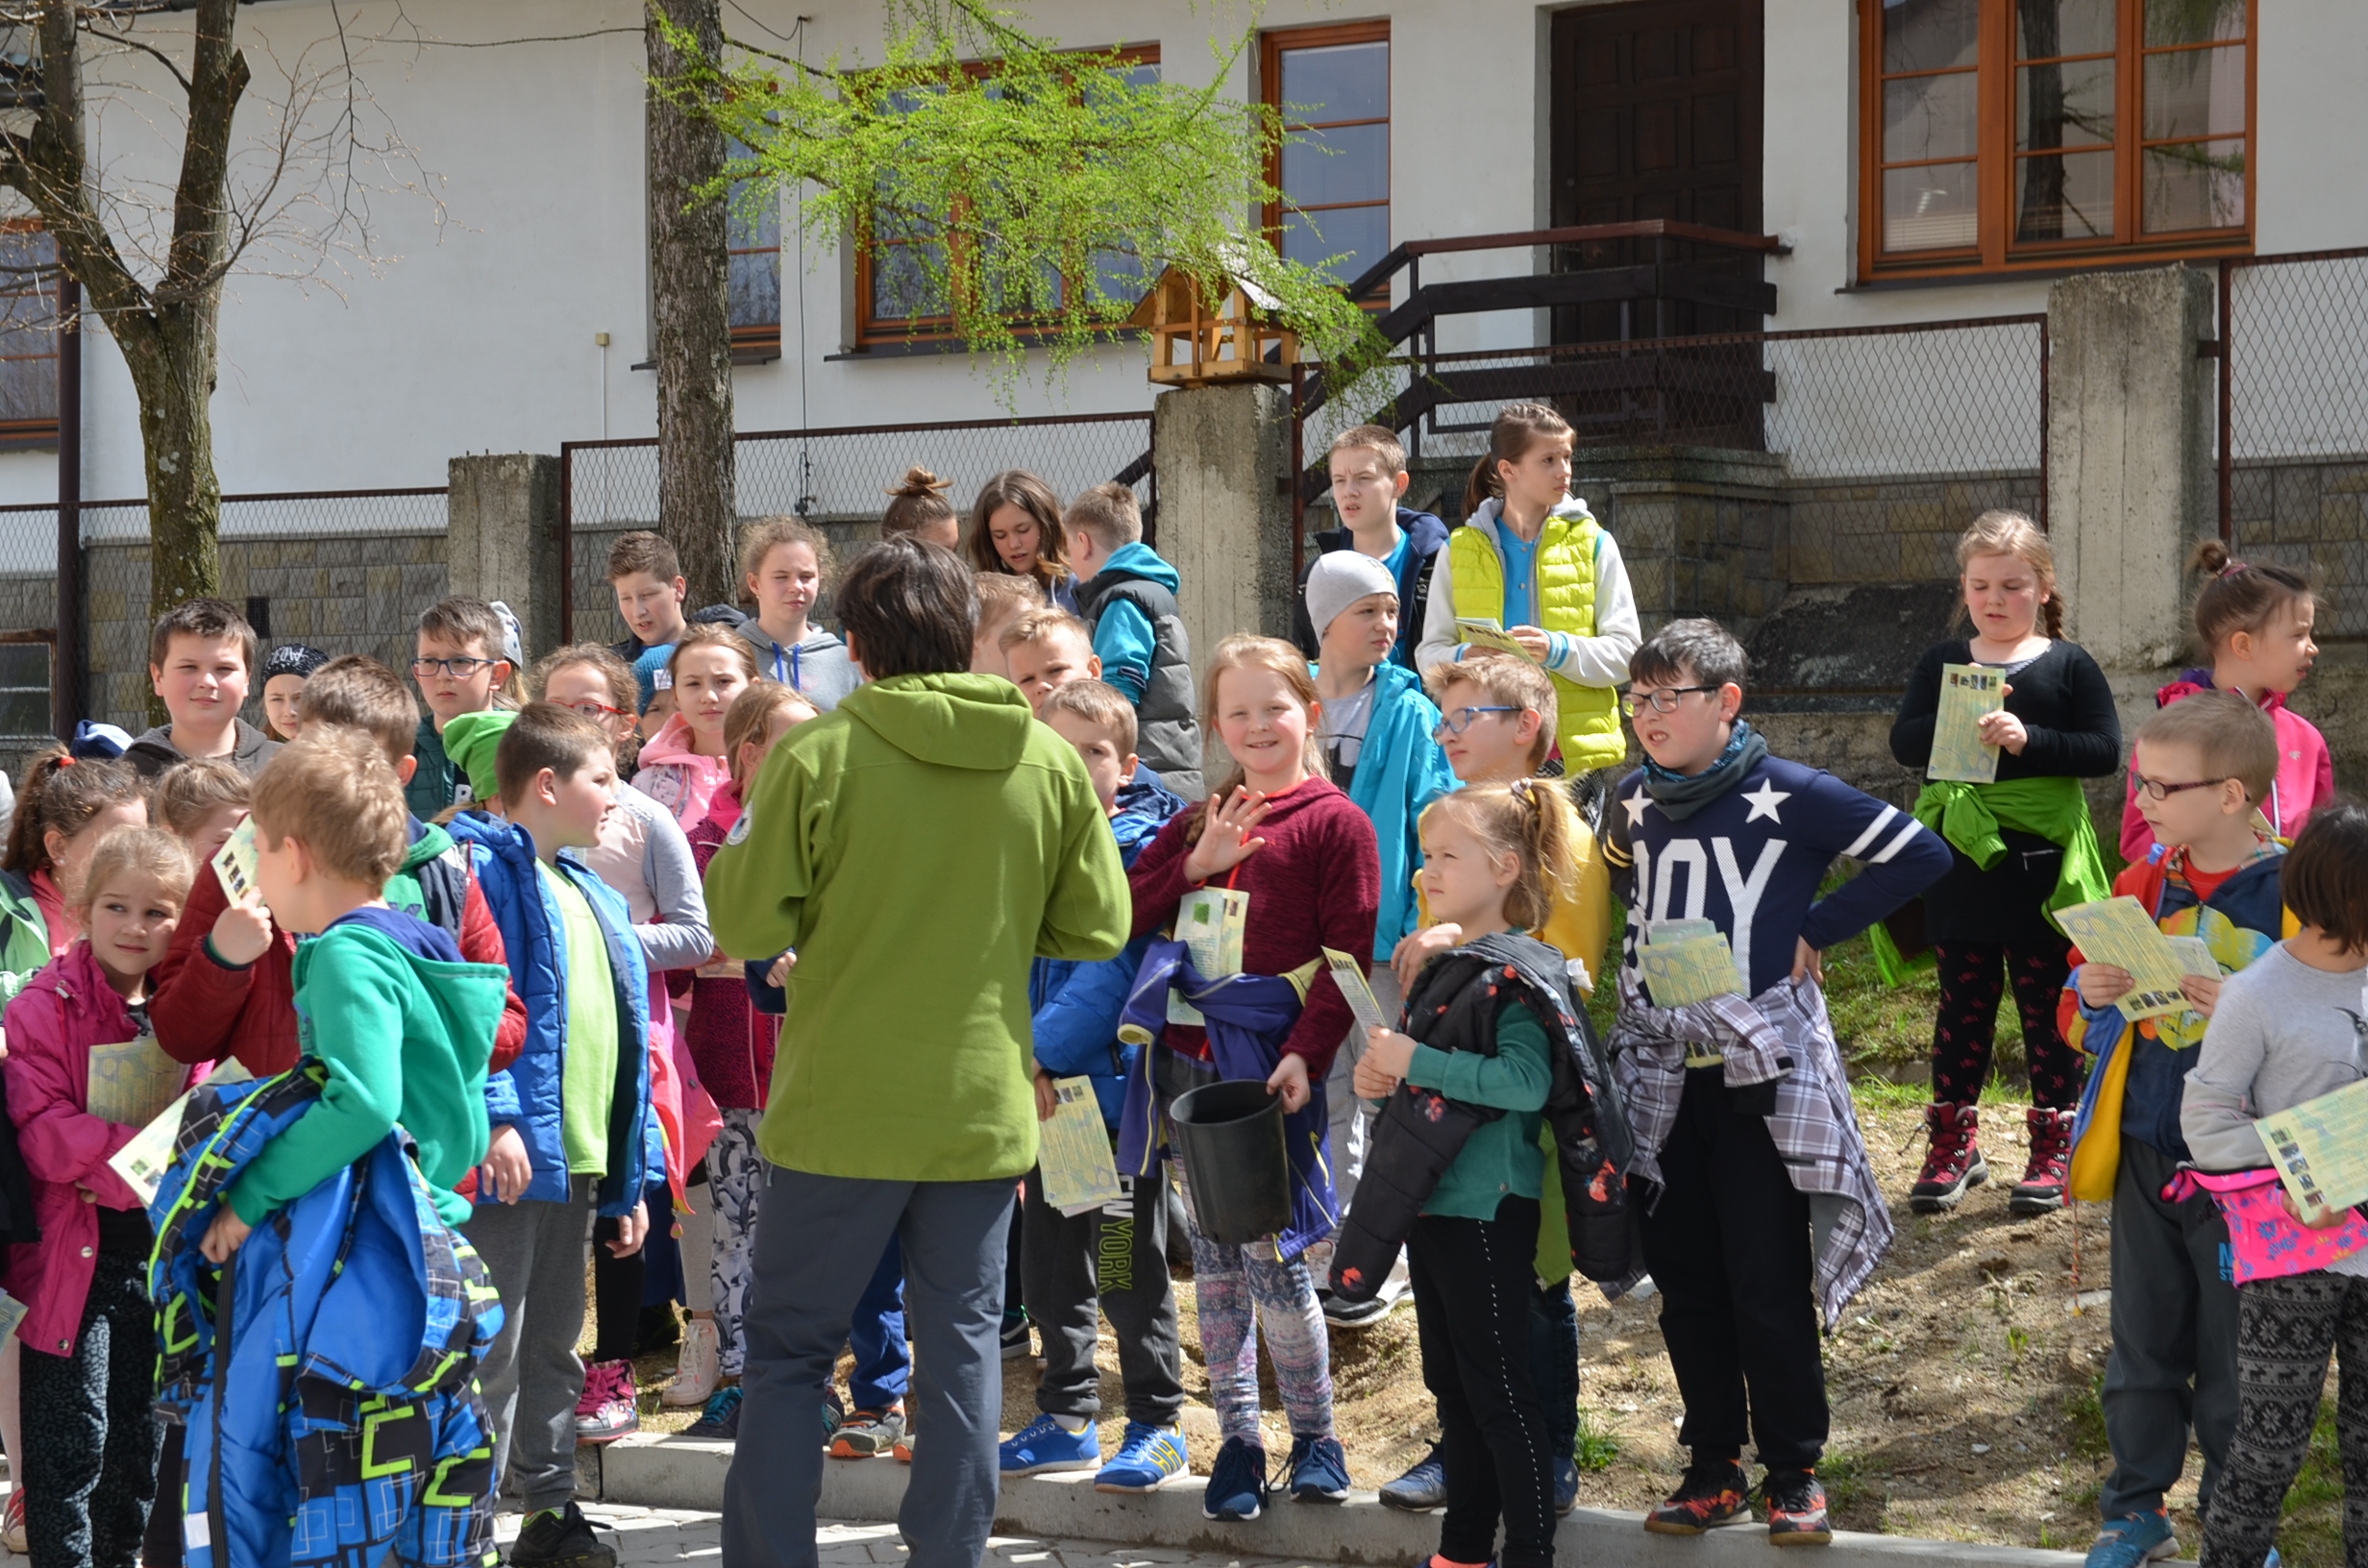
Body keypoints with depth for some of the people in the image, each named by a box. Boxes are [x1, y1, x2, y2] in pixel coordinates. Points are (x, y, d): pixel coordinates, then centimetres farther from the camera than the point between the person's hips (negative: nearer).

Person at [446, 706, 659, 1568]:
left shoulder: (592, 895, 19)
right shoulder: (481, 868, -8)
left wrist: (633, 1173, 19)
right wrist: (494, 1117, -28)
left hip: (578, 1159, 9)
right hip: (510, 1157, -9)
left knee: (555, 1346, 16)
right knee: (493, 1351, -5)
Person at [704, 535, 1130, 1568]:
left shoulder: (817, 755, -12)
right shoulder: (1050, 761, -2)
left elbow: (745, 924, -10)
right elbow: (1096, 928, 3)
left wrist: (736, 849, 9)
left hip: (843, 1107, -3)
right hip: (984, 1106, 3)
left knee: (788, 1348, 10)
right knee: (963, 1344, 12)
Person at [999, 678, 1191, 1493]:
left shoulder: (1140, 850, -9)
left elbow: (1111, 972, -17)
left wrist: (1040, 1053, -21)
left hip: (1114, 1083, -7)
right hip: (1043, 1090, 7)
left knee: (1128, 1266, -2)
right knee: (1050, 1262, 14)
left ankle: (1158, 1422, 8)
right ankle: (1066, 1415, 26)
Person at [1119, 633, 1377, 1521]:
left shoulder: (1335, 823, -1)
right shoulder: (1200, 821, 17)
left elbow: (1349, 957, -8)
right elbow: (1126, 915, 10)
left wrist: (1306, 1054, -19)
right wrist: (1195, 864, -5)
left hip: (1269, 1068, -5)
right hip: (1186, 1060, 5)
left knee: (1272, 1256, -4)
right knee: (1213, 1256, 8)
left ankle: (1315, 1436, 12)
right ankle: (1237, 1440, 16)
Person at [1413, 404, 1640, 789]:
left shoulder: (1593, 544, 8)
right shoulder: (1460, 550, 10)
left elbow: (1624, 653, 2)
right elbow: (1429, 655, 9)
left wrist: (1558, 650, -17)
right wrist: (1466, 658, -14)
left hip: (1578, 746, 0)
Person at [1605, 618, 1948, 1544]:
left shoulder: (1788, 797, -9)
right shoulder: (1632, 804, 8)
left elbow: (1920, 854, -10)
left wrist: (1815, 931, -10)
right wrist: (1631, 1001, 11)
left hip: (1762, 1072, -5)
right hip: (1662, 1077, 5)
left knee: (1769, 1284, -1)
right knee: (1684, 1283, 9)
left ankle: (1793, 1474, 12)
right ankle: (1712, 1468, 19)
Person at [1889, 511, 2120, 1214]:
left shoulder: (2068, 665, -1)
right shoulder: (1943, 663, 5)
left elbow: (2105, 751, -9)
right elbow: (1903, 740, -5)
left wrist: (2028, 739, -22)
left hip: (2043, 866, -2)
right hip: (1961, 863, 2)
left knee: (2047, 1009, 7)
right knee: (1962, 1005, 11)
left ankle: (2053, 1148, 17)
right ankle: (1953, 1144, 20)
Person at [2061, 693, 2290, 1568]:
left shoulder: (2295, 896, -13)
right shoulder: (2140, 887, 3)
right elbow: (2081, 1022, 12)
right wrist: (2092, 997, -10)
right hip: (2144, 1158, 5)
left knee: (2234, 1358, 7)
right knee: (2142, 1342, 16)